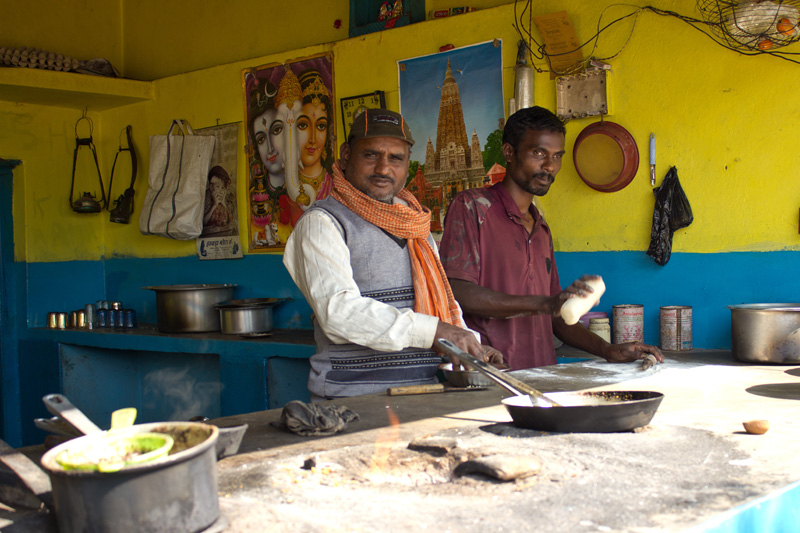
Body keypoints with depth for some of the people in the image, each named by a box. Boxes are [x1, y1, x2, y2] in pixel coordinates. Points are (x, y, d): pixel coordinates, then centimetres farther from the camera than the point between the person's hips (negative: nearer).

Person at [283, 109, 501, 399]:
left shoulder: (418, 227, 22)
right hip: (355, 397, -7)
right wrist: (433, 331, -23)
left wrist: (472, 348, 9)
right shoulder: (321, 223, -3)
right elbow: (339, 310, -17)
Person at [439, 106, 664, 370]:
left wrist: (608, 350, 8)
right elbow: (458, 294, -14)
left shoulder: (541, 228, 22)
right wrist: (543, 303, -21)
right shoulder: (471, 206, -2)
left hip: (541, 378, 7)